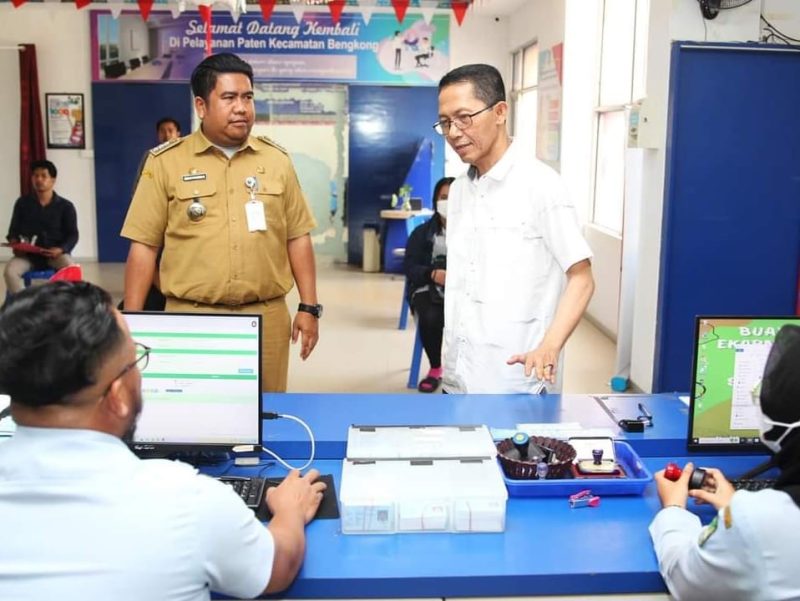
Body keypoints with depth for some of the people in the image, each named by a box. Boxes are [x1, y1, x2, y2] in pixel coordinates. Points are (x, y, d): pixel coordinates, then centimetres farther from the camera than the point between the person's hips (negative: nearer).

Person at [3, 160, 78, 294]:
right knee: (10, 271, -29)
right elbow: (14, 230, 14)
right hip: (28, 254, 2)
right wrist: (15, 243, -10)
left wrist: (61, 249, -19)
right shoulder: (22, 203, 11)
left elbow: (72, 235, 1)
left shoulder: (66, 206, 5)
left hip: (55, 254, -2)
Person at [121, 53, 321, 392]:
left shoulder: (276, 160, 8)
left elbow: (297, 237, 9)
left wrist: (309, 307, 4)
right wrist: (134, 320, -3)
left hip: (266, 317, 2)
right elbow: (144, 245, 0)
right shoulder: (166, 162, 1)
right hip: (191, 317, -2)